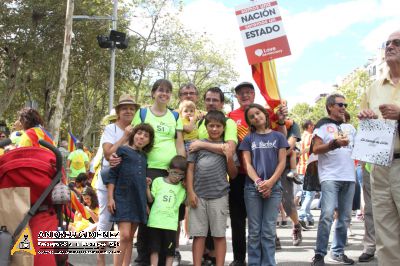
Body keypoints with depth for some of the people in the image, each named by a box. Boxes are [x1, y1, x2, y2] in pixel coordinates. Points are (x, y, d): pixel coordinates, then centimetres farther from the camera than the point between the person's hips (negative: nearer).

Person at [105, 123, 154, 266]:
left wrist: (146, 203, 16)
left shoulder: (144, 157, 16)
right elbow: (112, 175, -4)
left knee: (130, 238, 7)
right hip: (123, 198, -6)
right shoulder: (122, 150, 0)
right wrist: (110, 198, -11)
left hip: (139, 200, 6)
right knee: (124, 235, -15)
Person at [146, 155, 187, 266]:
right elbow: (150, 199, 3)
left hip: (171, 224, 1)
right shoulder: (158, 181, 5)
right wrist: (147, 186, -9)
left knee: (170, 251, 5)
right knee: (154, 249, 5)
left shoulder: (182, 188, 10)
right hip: (155, 222, -1)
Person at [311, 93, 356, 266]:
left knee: (345, 217, 7)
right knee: (327, 215, -15)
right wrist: (335, 143, -19)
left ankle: (338, 252, 17)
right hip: (330, 177, -6)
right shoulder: (323, 125, 2)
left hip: (349, 177, 6)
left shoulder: (349, 127, 19)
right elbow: (316, 149, -7)